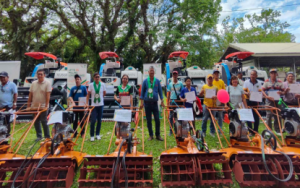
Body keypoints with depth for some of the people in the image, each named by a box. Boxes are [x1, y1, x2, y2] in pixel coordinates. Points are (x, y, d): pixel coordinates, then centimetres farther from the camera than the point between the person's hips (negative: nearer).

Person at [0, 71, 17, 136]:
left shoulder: (12, 84, -4)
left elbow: (15, 94, -8)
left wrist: (14, 103, -13)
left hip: (8, 106, -6)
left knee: (7, 121, 1)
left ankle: (7, 134, 11)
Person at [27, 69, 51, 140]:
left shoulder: (47, 83, -6)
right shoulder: (33, 83, 10)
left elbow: (48, 95, -12)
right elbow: (30, 94, 12)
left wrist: (46, 105, -18)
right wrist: (28, 104, 6)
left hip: (43, 107, -5)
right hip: (34, 106, 5)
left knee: (44, 122, -1)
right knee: (36, 122, 10)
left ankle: (47, 137, 9)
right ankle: (39, 136, 22)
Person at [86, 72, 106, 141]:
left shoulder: (102, 84, -1)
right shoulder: (91, 85, -4)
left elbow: (104, 93, 13)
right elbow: (88, 94, 0)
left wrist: (100, 97, 8)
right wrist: (87, 103, -5)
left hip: (100, 105, 2)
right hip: (93, 105, -2)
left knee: (99, 120, 9)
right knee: (93, 121, -4)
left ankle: (97, 134, 24)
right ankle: (92, 136, 12)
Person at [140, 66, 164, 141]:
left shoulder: (157, 81, 5)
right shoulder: (145, 81, 3)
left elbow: (160, 91, 8)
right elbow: (142, 92, 5)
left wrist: (162, 101, 3)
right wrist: (141, 102, 0)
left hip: (155, 102, 0)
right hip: (147, 102, 0)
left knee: (157, 119, 1)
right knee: (149, 120, 7)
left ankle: (158, 135, 16)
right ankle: (151, 135, 20)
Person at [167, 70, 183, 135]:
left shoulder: (180, 83, 4)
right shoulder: (170, 84, 7)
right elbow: (168, 93, 8)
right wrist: (168, 102, 4)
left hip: (178, 101, 0)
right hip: (172, 101, 1)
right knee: (171, 116, 3)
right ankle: (171, 130, 12)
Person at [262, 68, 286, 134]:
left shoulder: (280, 82, 11)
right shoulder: (266, 82, 6)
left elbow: (284, 91, 10)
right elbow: (263, 91, 0)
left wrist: (281, 92, -14)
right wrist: (267, 96, -16)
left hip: (277, 101, 2)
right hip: (269, 101, -2)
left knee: (278, 116, 4)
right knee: (269, 116, 0)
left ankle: (278, 130, 15)